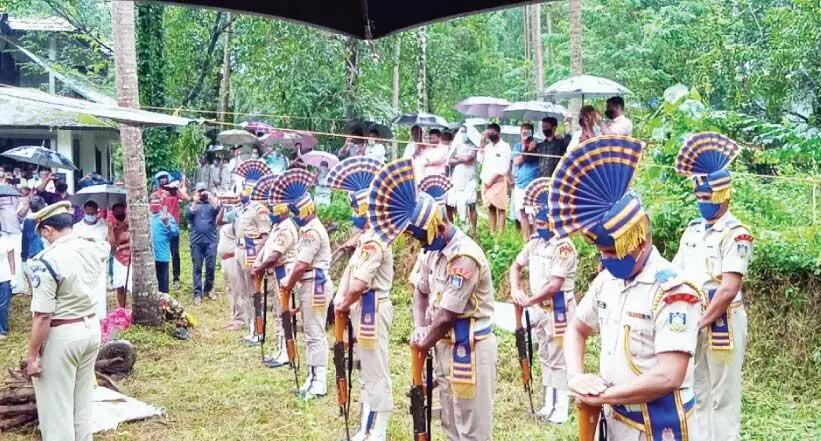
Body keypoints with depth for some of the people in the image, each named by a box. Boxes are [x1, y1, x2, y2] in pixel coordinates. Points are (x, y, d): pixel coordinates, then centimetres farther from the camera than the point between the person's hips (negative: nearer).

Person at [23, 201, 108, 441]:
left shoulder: (46, 261, -21)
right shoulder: (93, 249, 0)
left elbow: (42, 316, -22)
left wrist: (32, 355, -14)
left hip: (61, 336, -7)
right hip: (91, 328, 7)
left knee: (55, 410, 5)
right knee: (83, 402, 20)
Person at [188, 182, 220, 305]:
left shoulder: (211, 203, 12)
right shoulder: (192, 204, 14)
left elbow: (217, 208, -10)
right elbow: (190, 213, -7)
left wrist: (210, 196, -13)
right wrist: (195, 201, -17)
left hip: (210, 240, 0)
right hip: (196, 241, 0)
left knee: (211, 267, 2)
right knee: (197, 268, 0)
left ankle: (208, 290, 19)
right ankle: (197, 294, 1)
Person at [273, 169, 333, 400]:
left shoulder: (312, 231, -18)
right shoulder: (309, 229, 16)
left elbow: (301, 266, -20)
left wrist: (288, 286, -7)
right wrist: (291, 284, 9)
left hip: (315, 286, -11)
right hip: (309, 285, 11)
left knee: (315, 335, -7)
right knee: (310, 335, 14)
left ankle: (319, 383, -4)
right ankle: (313, 379, 21)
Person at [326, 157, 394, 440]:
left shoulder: (374, 240, -21)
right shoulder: (367, 237, 12)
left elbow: (358, 286, -25)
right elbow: (350, 269, 12)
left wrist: (343, 306, -8)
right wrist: (340, 297, -2)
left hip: (372, 310, -11)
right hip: (363, 310, 11)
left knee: (376, 374, -3)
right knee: (367, 371, 18)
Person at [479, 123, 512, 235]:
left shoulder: (504, 146, -4)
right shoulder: (487, 146, 14)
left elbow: (504, 167, -10)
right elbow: (481, 160, 6)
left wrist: (492, 179, -12)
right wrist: (482, 144, 4)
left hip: (499, 181, -6)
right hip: (486, 181, 6)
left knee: (500, 208, -6)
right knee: (490, 208, 7)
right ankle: (492, 233, 11)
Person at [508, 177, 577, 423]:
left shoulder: (563, 246, -21)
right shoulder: (535, 242, 4)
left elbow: (555, 285, -25)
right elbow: (516, 266, 12)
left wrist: (528, 301, -17)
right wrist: (515, 290, -7)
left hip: (558, 309, -9)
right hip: (539, 308, 9)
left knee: (558, 359, 0)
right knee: (545, 357, 18)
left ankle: (561, 408, 10)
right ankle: (548, 403, 31)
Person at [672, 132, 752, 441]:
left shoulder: (736, 234, -13)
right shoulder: (692, 230, 10)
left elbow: (729, 290, -19)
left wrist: (701, 323, -17)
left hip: (722, 323, -7)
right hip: (692, 321, 7)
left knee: (723, 396, 1)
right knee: (698, 393, 15)